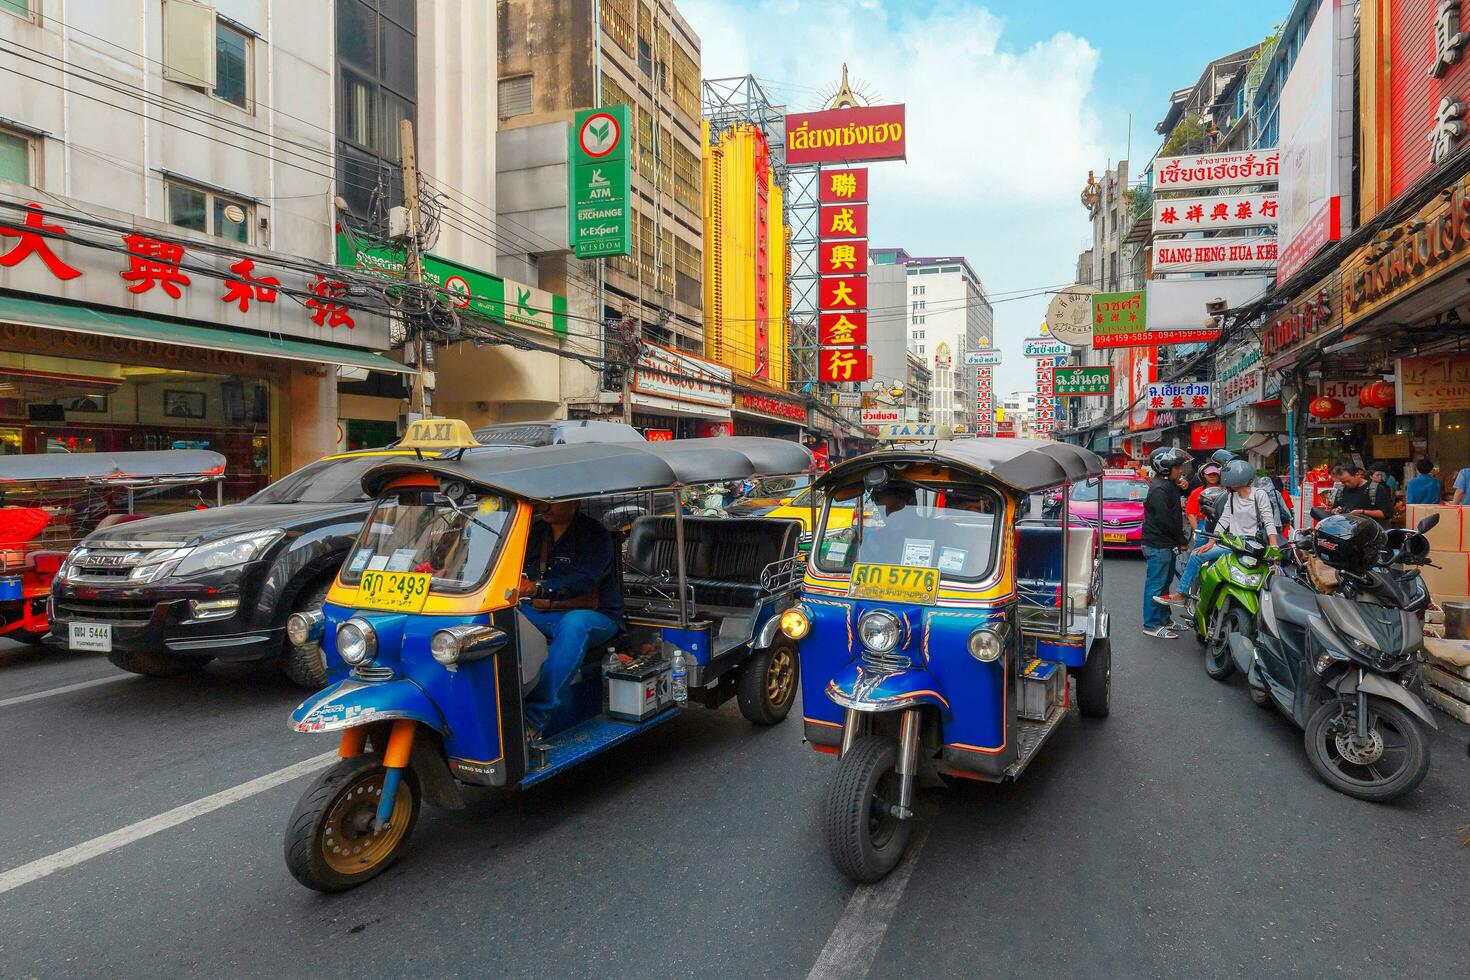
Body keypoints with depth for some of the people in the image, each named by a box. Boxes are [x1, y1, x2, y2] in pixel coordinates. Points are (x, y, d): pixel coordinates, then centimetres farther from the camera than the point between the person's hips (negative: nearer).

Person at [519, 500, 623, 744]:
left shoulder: (594, 533, -8)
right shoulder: (536, 530, 11)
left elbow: (582, 581, -23)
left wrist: (535, 588, -38)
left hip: (594, 616, -6)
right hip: (541, 613, 6)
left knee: (574, 623, -39)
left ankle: (535, 717, -45)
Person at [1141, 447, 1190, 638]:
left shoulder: (1169, 484, 14)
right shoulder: (1159, 489, -18)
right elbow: (1165, 520, -21)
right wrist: (1182, 540, -13)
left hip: (1168, 544, 11)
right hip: (1158, 545, -11)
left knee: (1165, 583, 18)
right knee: (1156, 585, -5)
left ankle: (1163, 620, 28)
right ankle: (1152, 625, 1)